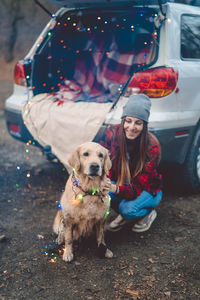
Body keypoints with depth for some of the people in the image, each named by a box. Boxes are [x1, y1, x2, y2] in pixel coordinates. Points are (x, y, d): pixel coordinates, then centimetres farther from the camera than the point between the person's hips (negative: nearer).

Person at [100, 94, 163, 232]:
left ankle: (149, 213, 3)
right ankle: (123, 216, 3)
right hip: (121, 182, 4)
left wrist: (117, 189, -50)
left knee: (128, 209, -33)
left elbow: (138, 187, -30)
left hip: (148, 189, -4)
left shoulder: (152, 147, -29)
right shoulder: (113, 133, -20)